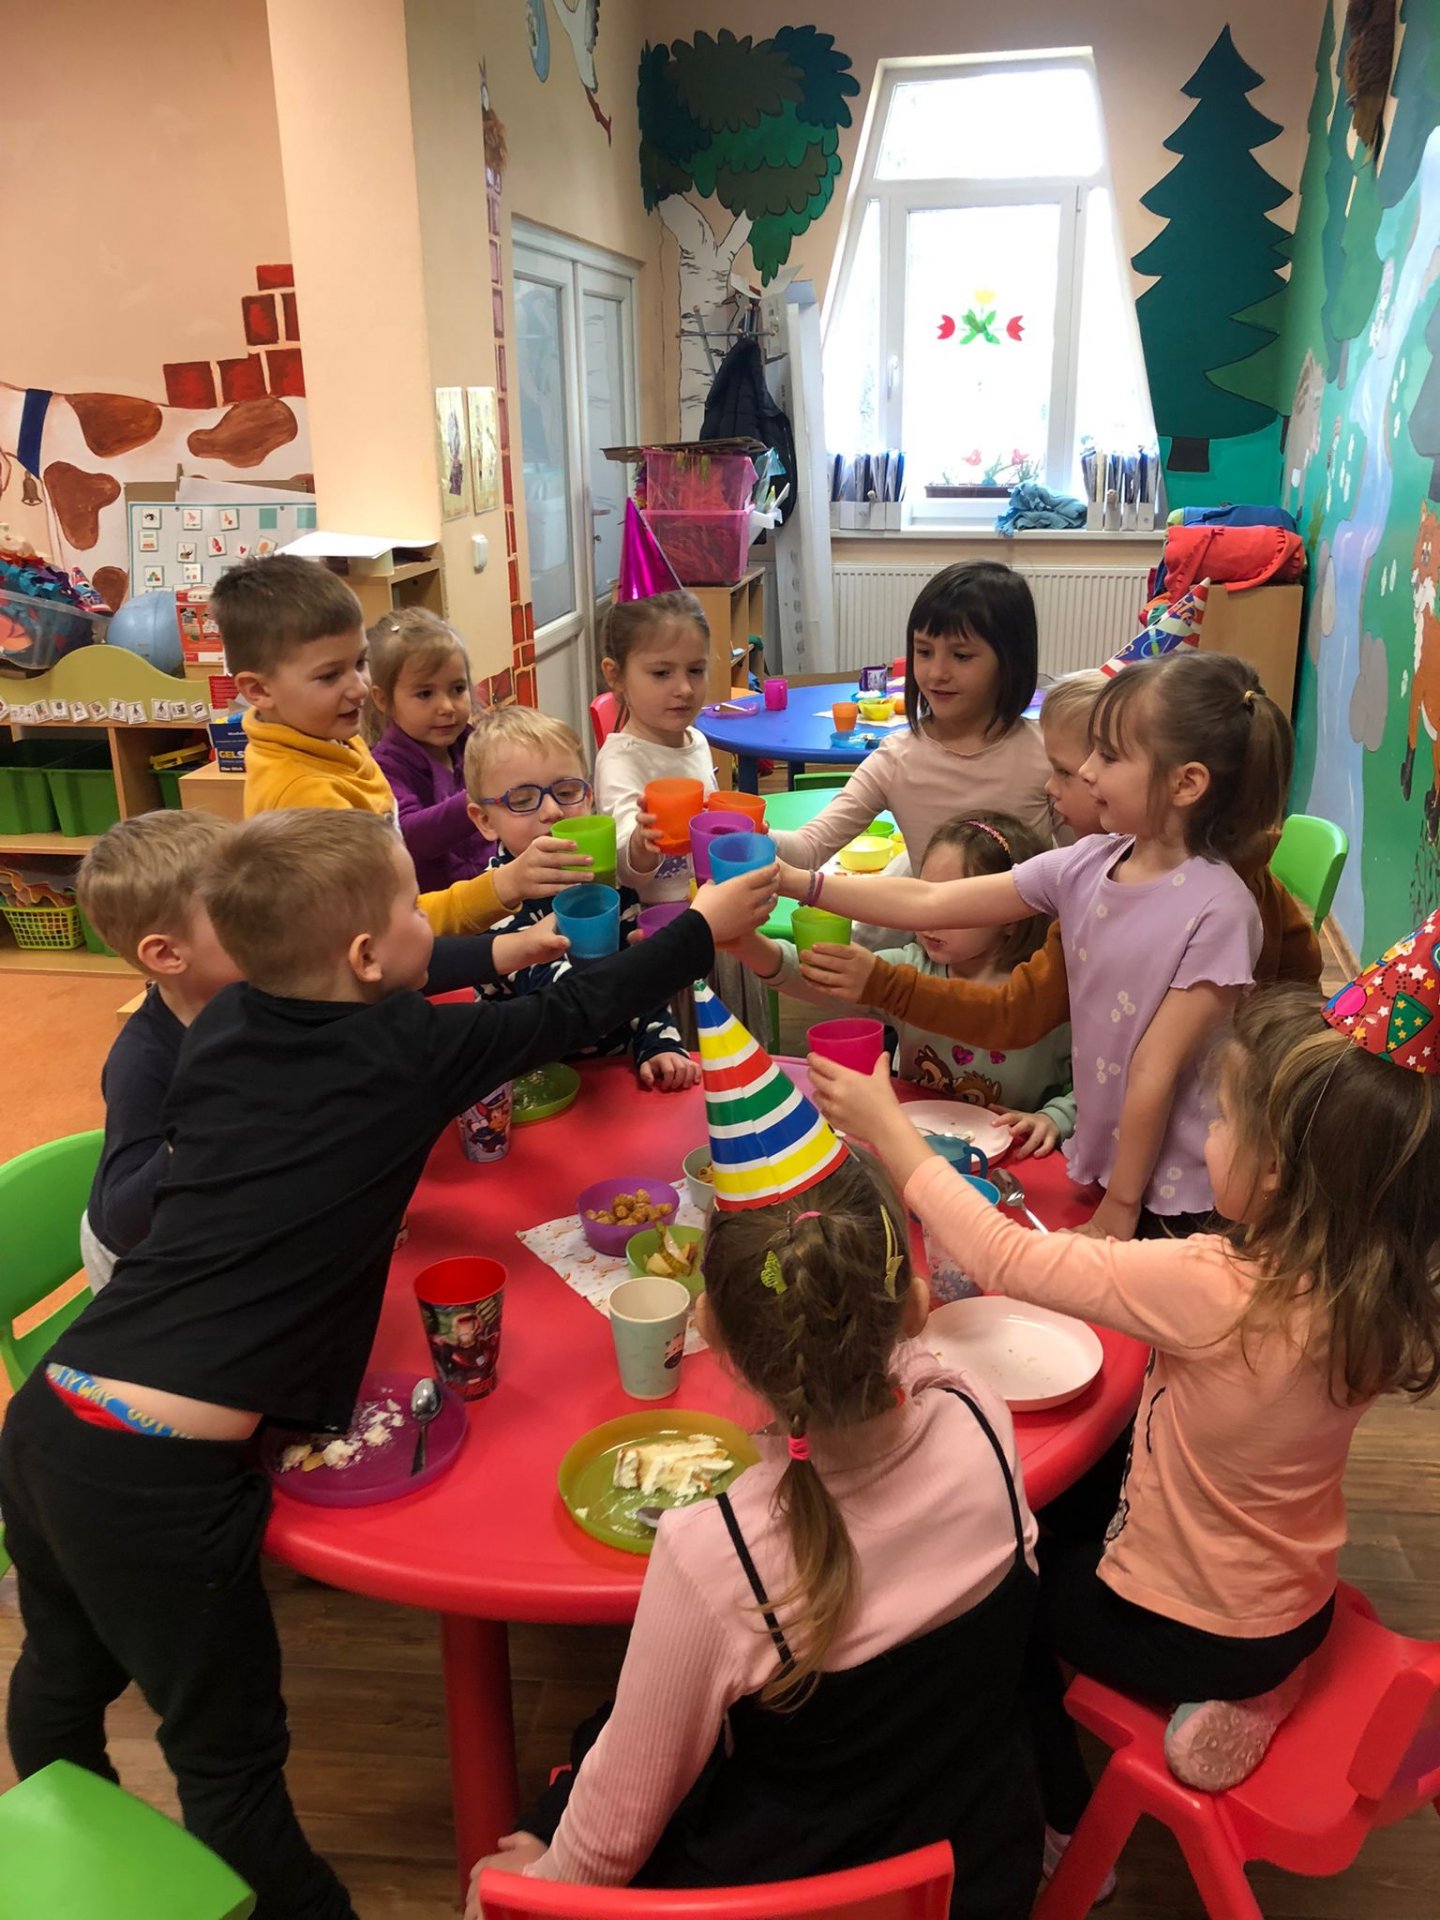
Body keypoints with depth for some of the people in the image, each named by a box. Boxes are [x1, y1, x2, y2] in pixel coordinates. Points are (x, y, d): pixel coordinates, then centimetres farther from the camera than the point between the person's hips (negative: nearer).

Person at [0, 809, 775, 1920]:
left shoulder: (222, 1027, 5)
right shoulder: (408, 1057, -10)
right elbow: (573, 1015, 4)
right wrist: (703, 928, 19)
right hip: (161, 1474, -8)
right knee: (230, 1758, 11)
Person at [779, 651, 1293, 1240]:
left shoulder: (1217, 910, -23)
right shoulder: (1085, 866, -5)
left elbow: (1155, 1070, -18)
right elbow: (929, 903, -4)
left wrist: (1121, 1205, -12)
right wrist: (796, 881, -9)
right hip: (1101, 1164, 6)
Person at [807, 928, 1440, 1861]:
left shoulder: (1212, 1290, -37)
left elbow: (1007, 1258, -27)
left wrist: (888, 1130, -18)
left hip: (1192, 1635, -6)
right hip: (1298, 1611, 6)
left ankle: (1064, 1832, 33)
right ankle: (1254, 1697, 22)